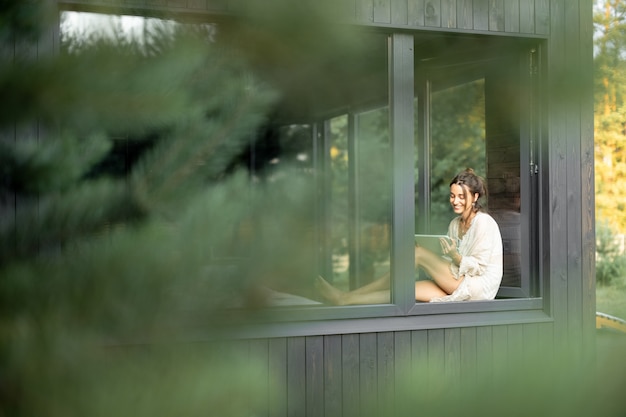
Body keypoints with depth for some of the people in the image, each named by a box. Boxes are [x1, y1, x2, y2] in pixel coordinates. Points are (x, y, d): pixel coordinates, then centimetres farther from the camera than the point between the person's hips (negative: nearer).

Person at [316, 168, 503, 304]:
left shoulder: (484, 223, -10)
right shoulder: (455, 224, 14)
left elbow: (478, 267, -13)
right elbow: (448, 263, 14)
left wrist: (455, 256, -26)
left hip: (479, 287, -8)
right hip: (459, 283, 8)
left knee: (419, 253, -20)